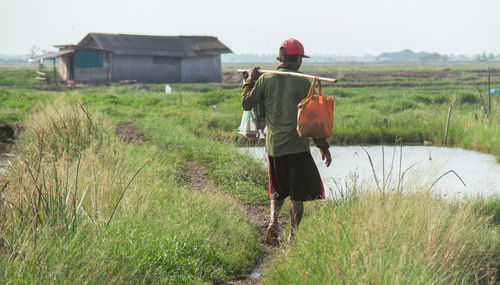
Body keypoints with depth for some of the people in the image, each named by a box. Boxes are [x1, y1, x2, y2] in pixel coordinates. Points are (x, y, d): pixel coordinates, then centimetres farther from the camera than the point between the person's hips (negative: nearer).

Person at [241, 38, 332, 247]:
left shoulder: (265, 79, 0)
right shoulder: (303, 83, -6)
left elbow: (246, 104, 4)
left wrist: (250, 81, 18)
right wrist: (323, 146, 2)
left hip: (273, 146, 3)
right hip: (297, 146, -3)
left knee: (278, 191, 19)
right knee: (298, 193, 7)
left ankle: (273, 222, -3)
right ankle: (293, 236, 6)